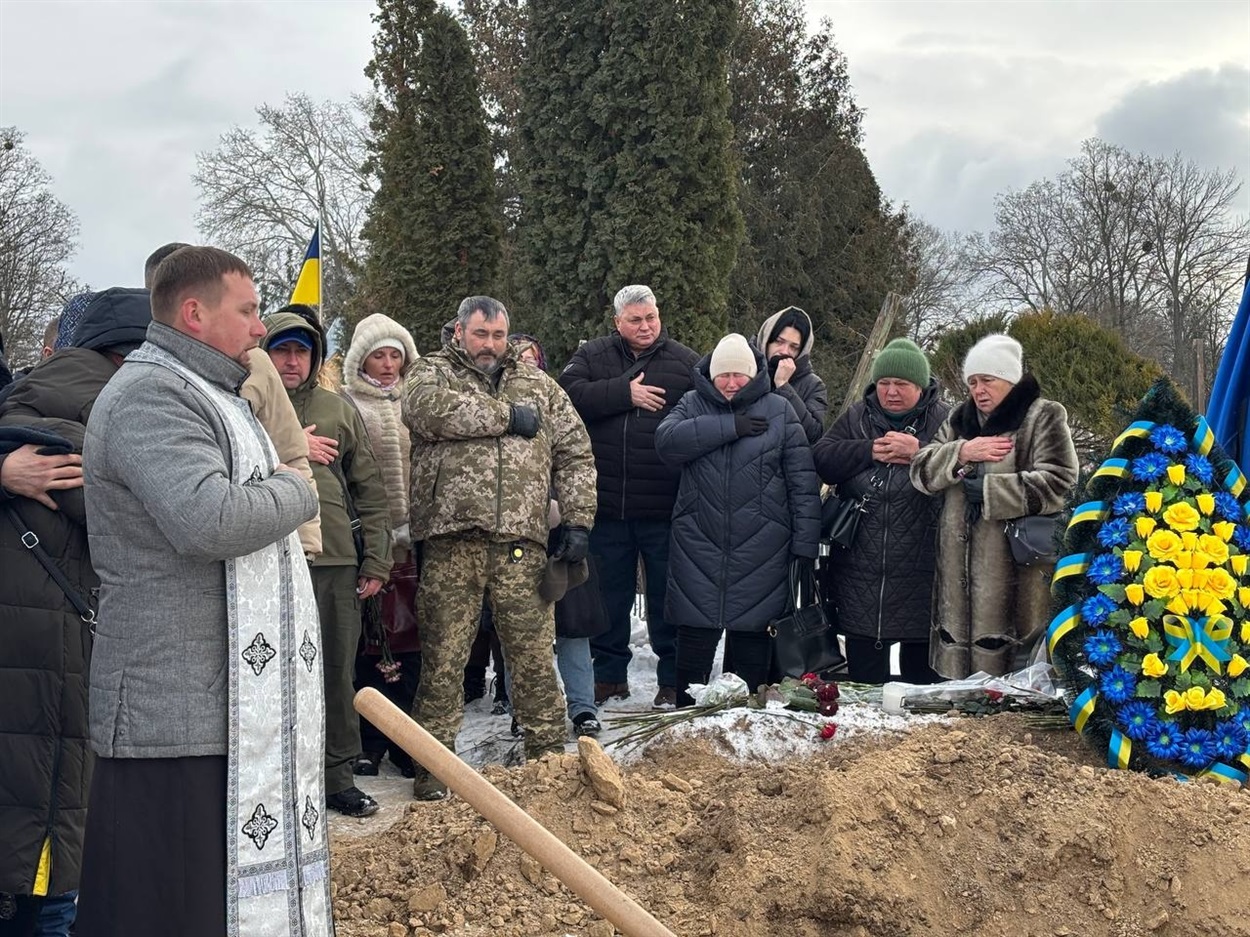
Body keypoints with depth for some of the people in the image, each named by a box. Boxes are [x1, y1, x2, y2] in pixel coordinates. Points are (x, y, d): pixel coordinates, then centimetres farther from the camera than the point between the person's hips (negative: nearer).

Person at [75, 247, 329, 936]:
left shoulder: (205, 395, 22)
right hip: (177, 706, -10)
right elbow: (210, 519, -27)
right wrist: (296, 490, -10)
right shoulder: (148, 395, -13)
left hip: (237, 701, 10)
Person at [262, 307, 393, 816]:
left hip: (335, 562, 3)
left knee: (338, 674, 8)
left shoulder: (340, 411, 12)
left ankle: (338, 775, 19)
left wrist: (376, 563, 8)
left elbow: (371, 492, 13)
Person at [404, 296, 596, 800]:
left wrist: (578, 520, 5)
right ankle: (433, 769, 12)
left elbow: (575, 453, 17)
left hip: (521, 544, 2)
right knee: (443, 661, 2)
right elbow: (427, 409, -15)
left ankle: (549, 759, 17)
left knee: (535, 659, 6)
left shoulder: (537, 385, 19)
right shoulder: (432, 372, 10)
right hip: (452, 540, -2)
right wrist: (506, 416, -9)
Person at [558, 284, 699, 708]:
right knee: (609, 594, 12)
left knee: (667, 596, 6)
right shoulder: (592, 355, 7)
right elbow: (569, 394, -11)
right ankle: (609, 674, 24)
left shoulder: (685, 362, 3)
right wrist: (624, 393, -17)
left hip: (665, 509, -2)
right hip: (607, 504, 2)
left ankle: (672, 680, 16)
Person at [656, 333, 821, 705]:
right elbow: (667, 441, -13)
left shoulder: (779, 411, 5)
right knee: (694, 646, 6)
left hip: (760, 555, -1)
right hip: (698, 551, 1)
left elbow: (803, 483, 3)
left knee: (753, 647, 6)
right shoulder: (693, 405, 8)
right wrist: (729, 425, -16)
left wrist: (805, 546, -3)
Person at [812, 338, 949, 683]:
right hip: (860, 573, 2)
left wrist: (921, 454, -20)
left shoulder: (944, 421, 2)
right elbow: (821, 459, -2)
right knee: (864, 674, 10)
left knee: (921, 676, 7)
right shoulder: (856, 418, 11)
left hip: (921, 575, -2)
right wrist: (869, 452, -13)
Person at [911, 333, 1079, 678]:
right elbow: (921, 470, 10)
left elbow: (1057, 485, -12)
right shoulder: (959, 420, 20)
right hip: (959, 568, 6)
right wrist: (962, 452, -8)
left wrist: (987, 489, -12)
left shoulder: (1043, 417, -1)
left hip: (1018, 569, -6)